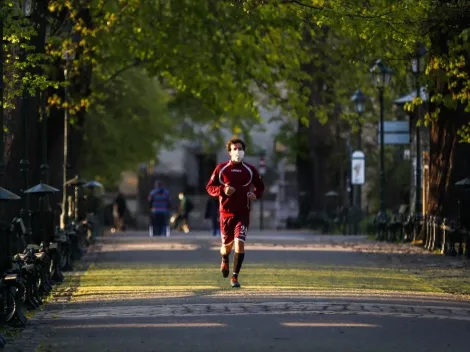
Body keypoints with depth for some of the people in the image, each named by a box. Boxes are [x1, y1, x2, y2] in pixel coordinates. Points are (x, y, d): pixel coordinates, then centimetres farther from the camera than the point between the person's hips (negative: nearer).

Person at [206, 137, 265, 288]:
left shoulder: (250, 170, 3)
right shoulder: (221, 168, 0)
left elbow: (260, 186, 14)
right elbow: (209, 187, 3)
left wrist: (256, 194, -8)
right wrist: (223, 190, -16)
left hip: (243, 213, 0)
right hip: (226, 213, 0)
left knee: (239, 243, -15)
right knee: (227, 245, 8)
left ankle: (235, 276, -6)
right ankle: (225, 261, 46)